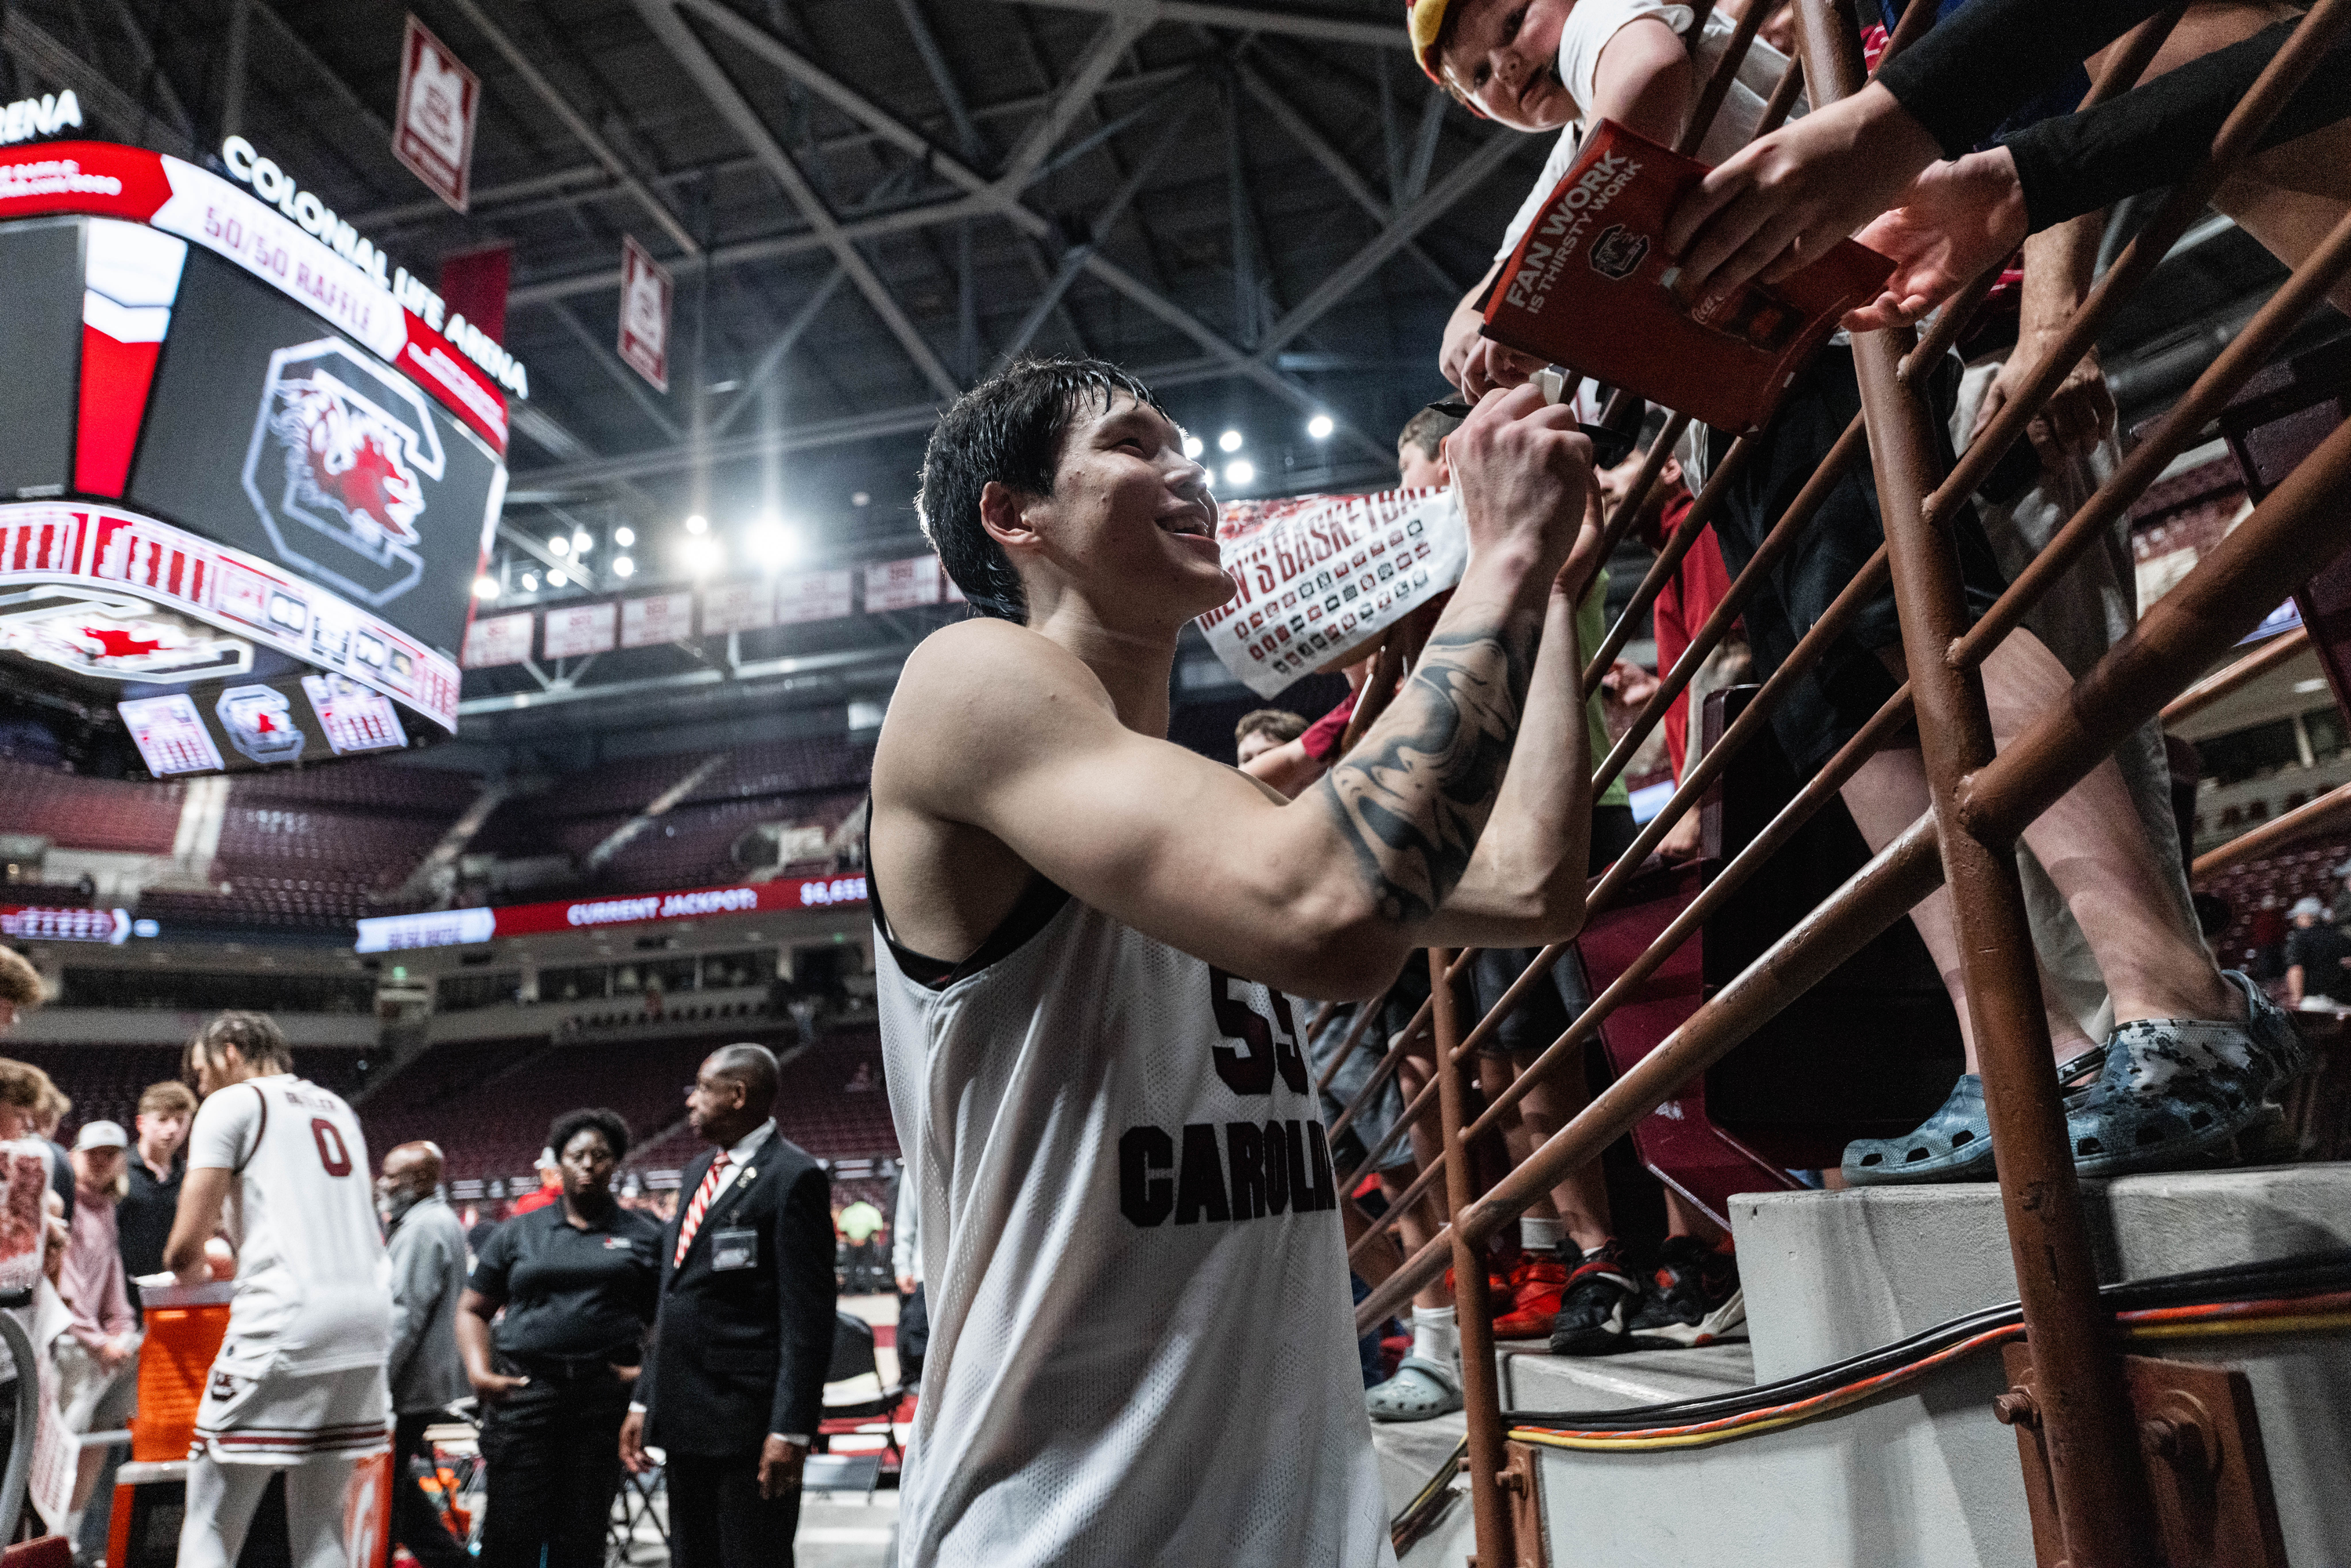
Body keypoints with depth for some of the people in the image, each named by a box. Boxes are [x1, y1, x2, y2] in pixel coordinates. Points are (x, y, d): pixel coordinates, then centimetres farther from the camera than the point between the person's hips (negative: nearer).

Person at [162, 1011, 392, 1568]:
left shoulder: (231, 1103, 3)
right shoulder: (337, 1107, 23)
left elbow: (184, 1249, -3)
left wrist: (190, 1267, 19)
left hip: (287, 1323, -7)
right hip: (369, 1320, 7)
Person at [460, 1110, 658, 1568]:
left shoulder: (643, 1236, 8)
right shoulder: (517, 1233, 11)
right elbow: (473, 1311, 13)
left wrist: (651, 1368, -9)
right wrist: (479, 1371, -2)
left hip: (605, 1395, 0)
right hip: (524, 1392, 0)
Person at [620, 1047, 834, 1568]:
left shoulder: (793, 1177, -13)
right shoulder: (698, 1172, 14)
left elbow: (808, 1319, -16)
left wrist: (790, 1430, -18)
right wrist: (645, 1402, 15)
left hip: (748, 1423, -8)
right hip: (686, 1421, 8)